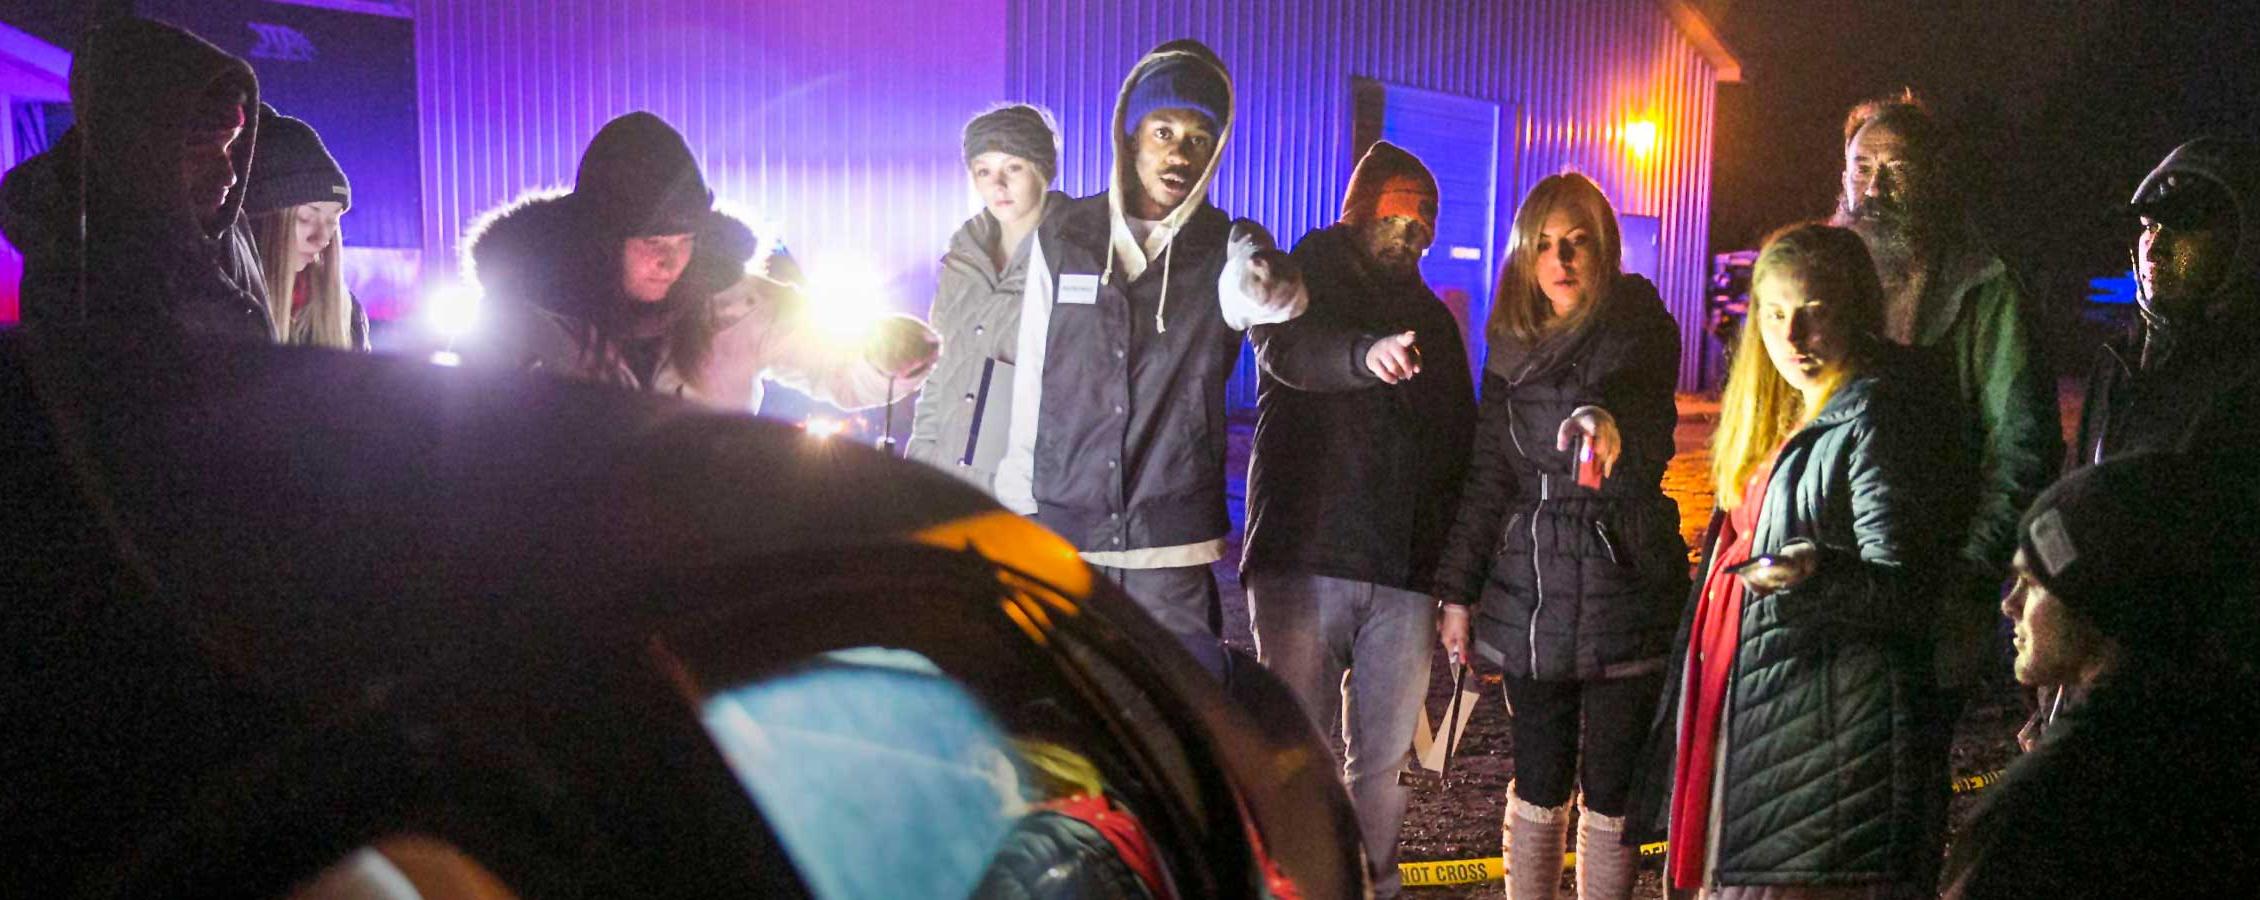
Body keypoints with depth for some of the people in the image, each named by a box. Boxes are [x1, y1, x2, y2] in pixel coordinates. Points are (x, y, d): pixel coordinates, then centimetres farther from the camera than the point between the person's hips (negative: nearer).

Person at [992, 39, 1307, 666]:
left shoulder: (1226, 248, 1)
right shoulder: (1063, 237, 6)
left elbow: (1252, 294, -24)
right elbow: (1031, 379, 10)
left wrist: (1269, 285, -49)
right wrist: (1018, 507, 10)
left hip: (1172, 550, -1)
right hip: (1060, 539, 1)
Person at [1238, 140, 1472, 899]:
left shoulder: (1432, 320, 19)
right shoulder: (1305, 283, 5)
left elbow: (1458, 447, 21)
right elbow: (1289, 352, -20)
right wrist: (1365, 353, -42)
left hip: (1403, 575, 4)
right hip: (1302, 558, -4)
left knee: (1384, 757, 7)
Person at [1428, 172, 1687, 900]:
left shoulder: (1639, 331, -4)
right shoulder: (1512, 347, 9)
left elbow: (1638, 401, -27)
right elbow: (1488, 477, 12)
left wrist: (1605, 421, -51)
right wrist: (1458, 590, 8)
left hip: (1623, 591, -3)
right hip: (1530, 594, 4)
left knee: (1611, 791, 4)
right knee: (1538, 785, 10)